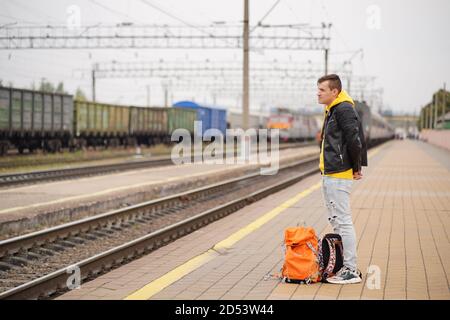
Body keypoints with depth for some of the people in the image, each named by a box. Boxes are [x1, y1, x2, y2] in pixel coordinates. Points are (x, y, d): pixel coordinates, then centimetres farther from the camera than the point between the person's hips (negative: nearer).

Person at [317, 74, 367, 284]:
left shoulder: (343, 109, -14)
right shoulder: (332, 110, 17)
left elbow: (355, 140, -21)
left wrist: (356, 168, -12)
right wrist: (356, 167, 14)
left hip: (339, 176, -11)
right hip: (330, 175, 11)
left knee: (343, 222, -7)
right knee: (336, 221, 14)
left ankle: (351, 271, -2)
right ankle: (345, 266, 21)